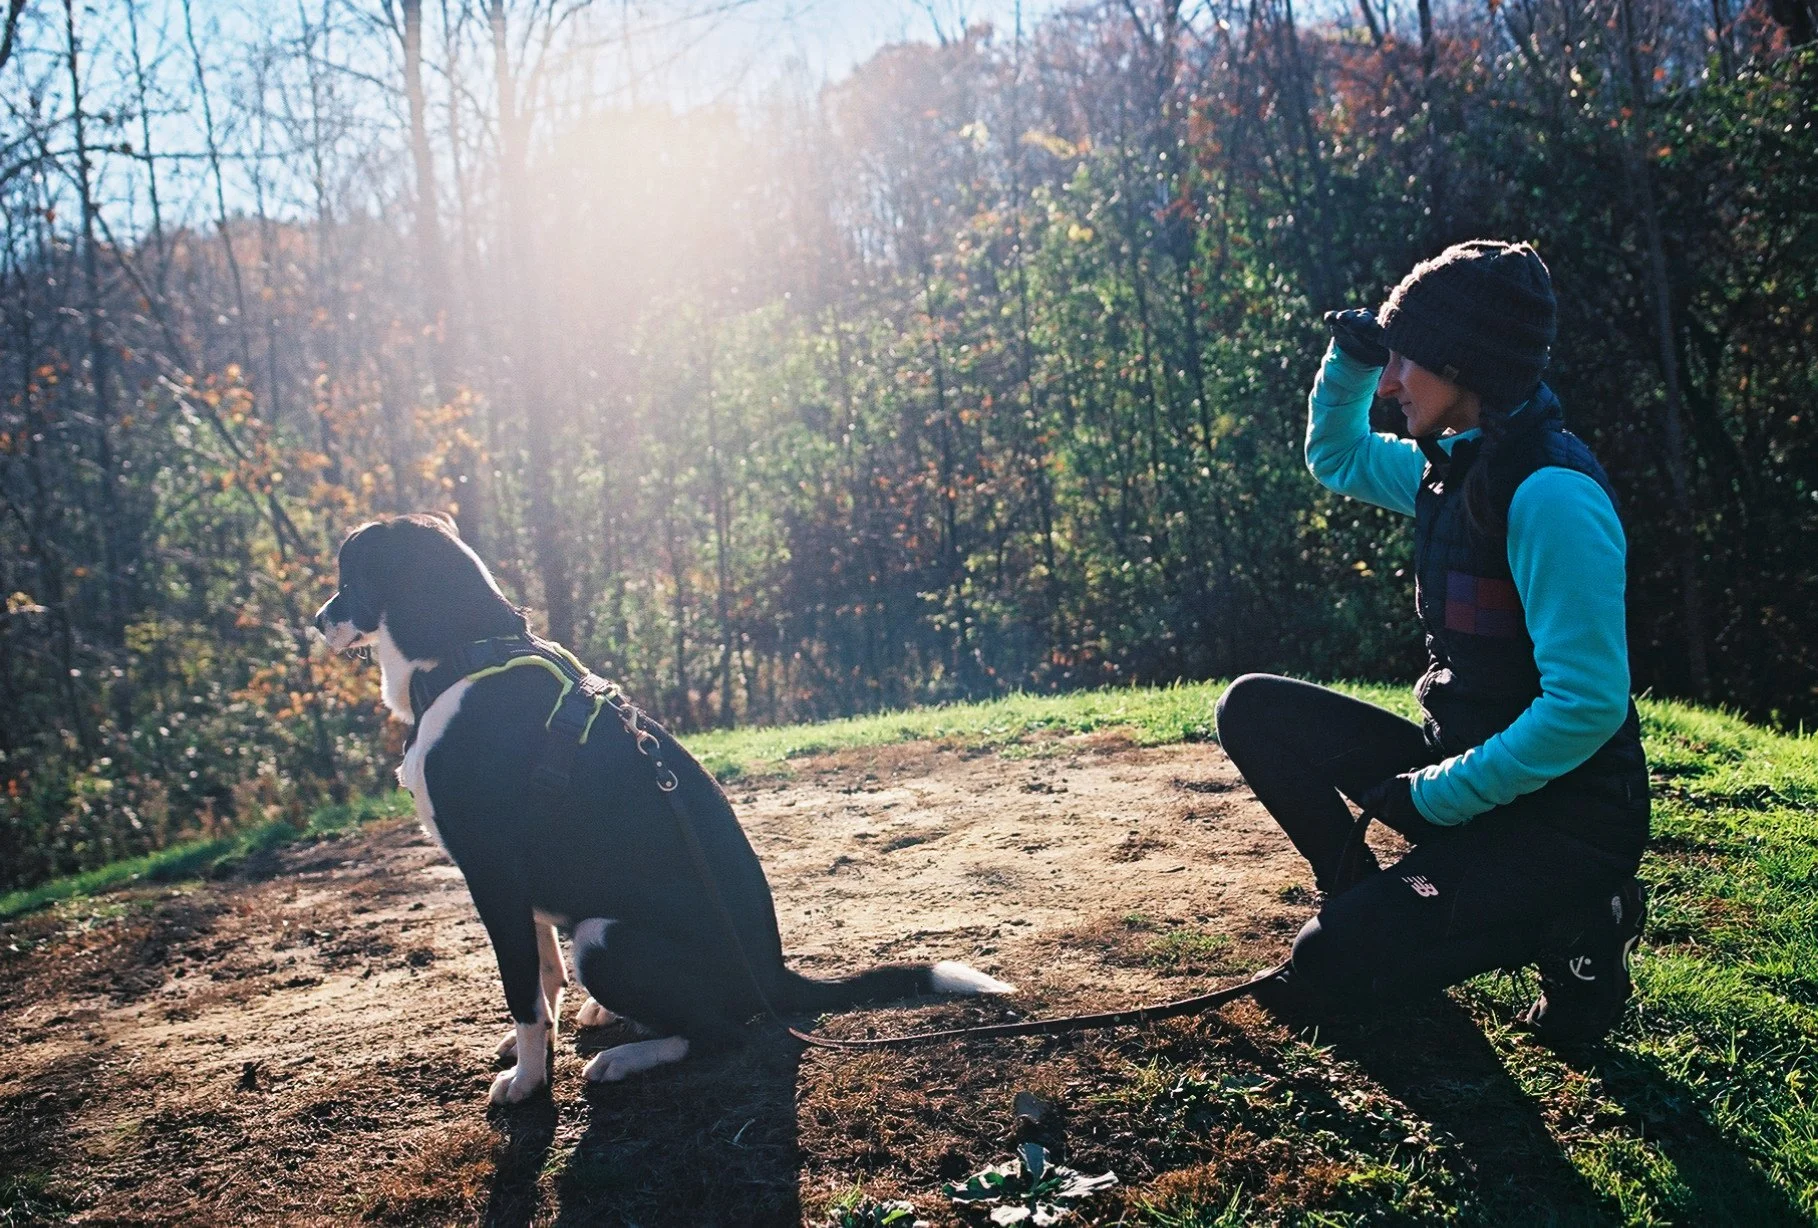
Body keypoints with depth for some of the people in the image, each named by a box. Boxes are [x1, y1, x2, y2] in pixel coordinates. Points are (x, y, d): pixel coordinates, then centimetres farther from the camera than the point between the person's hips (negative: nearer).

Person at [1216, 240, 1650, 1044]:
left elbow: (1588, 704, -26)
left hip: (1564, 811, -8)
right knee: (1254, 708, 1)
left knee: (1328, 970, -17)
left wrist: (1437, 798, -19)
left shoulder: (1550, 493, -22)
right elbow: (1335, 456, 26)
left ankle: (1573, 923, 1)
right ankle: (1362, 895, 9)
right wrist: (1352, 356, 7)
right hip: (1463, 760, 8)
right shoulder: (1454, 466, 6)